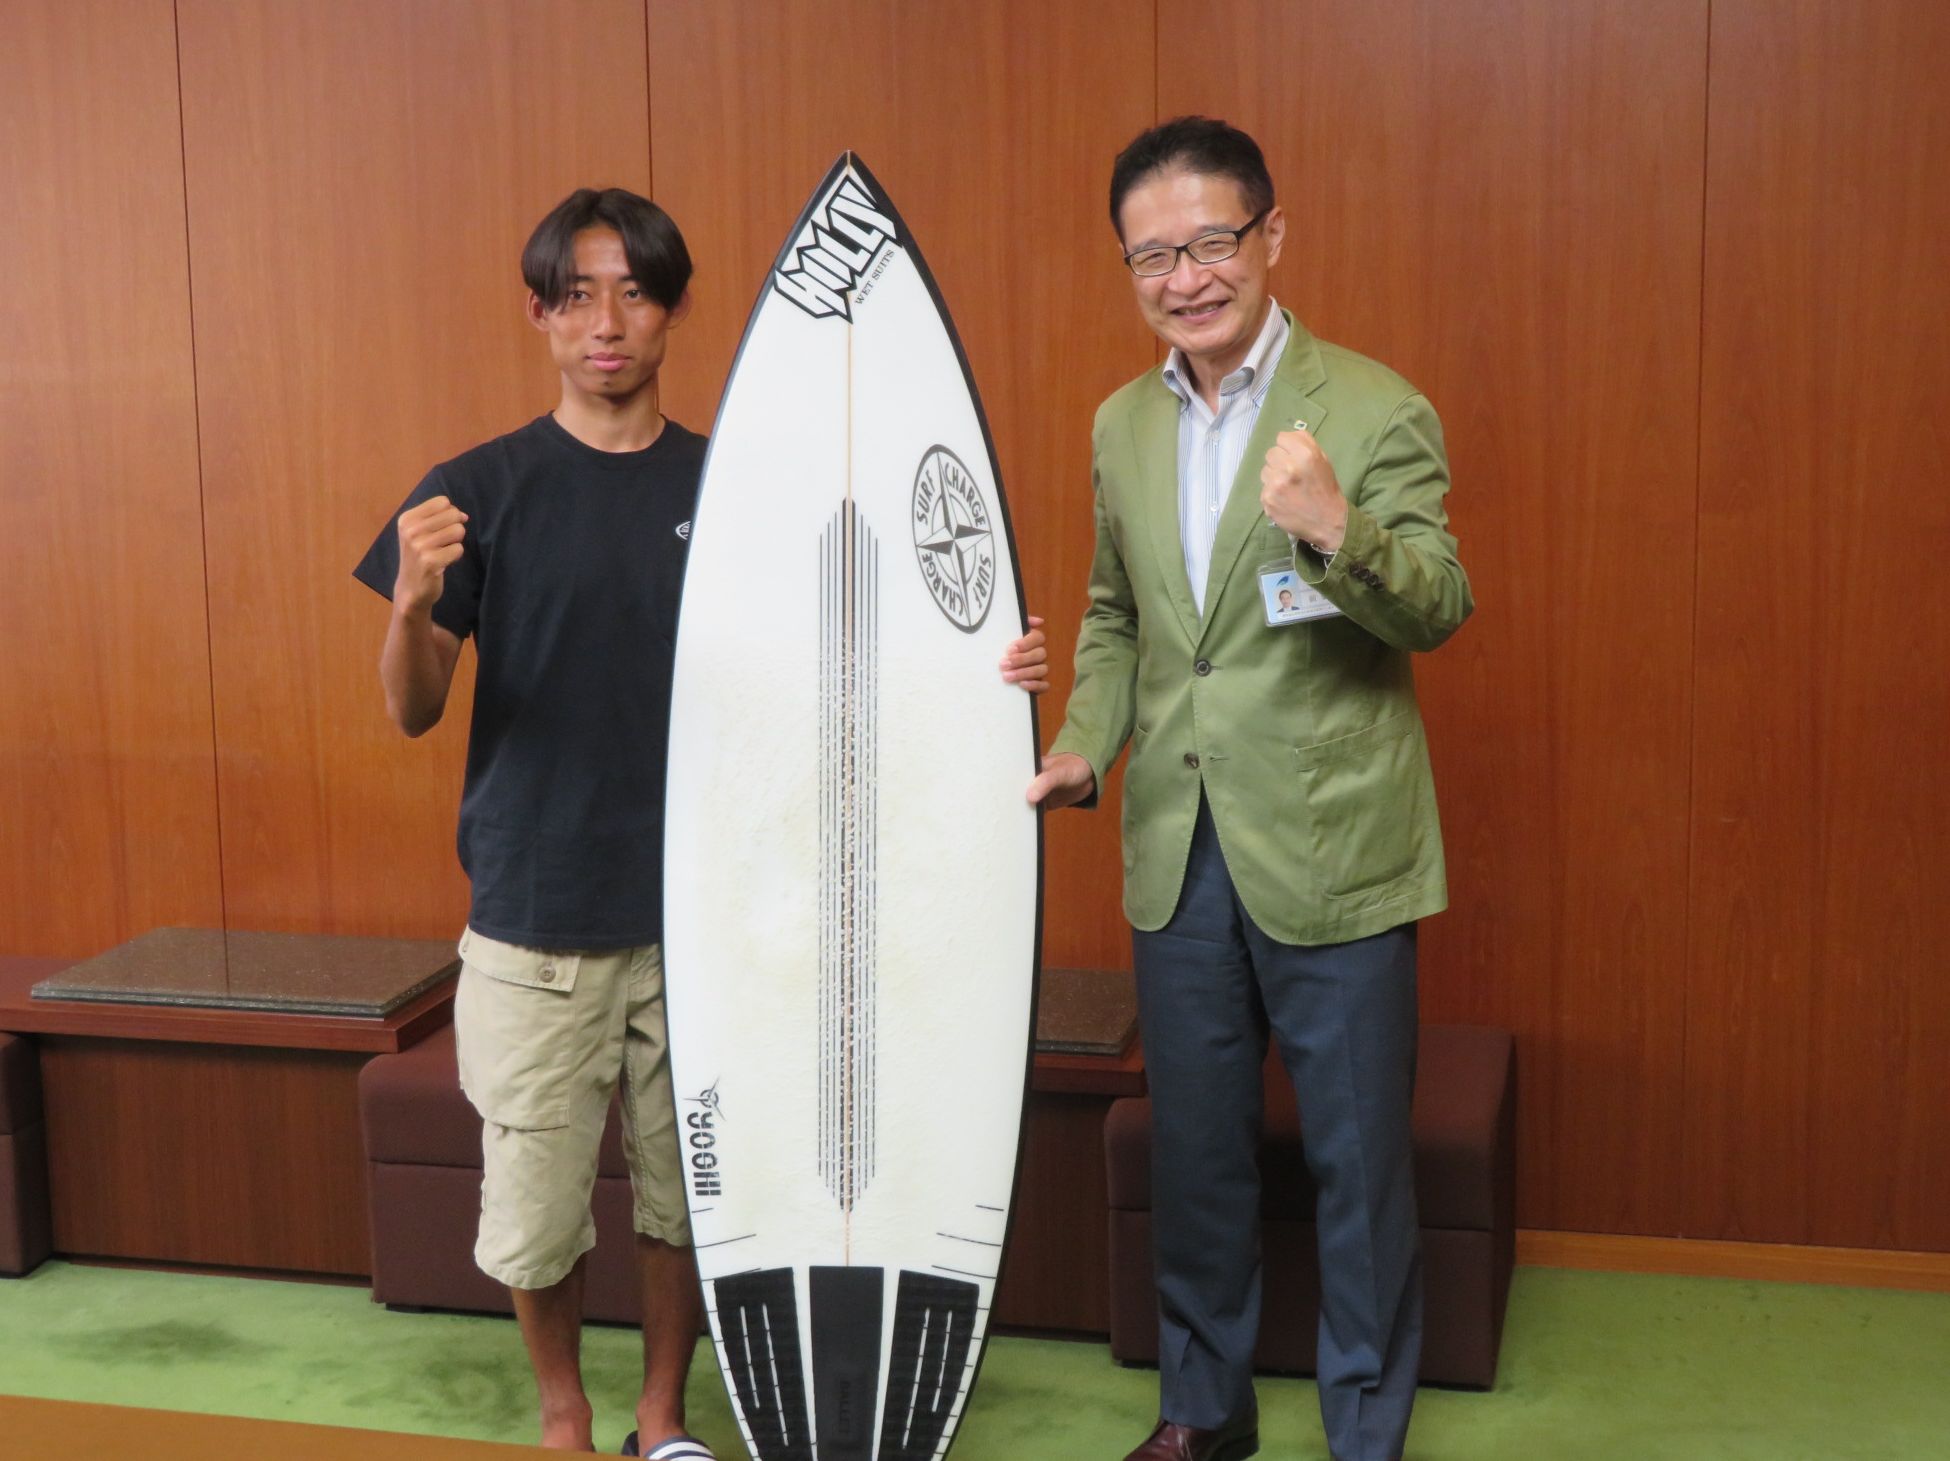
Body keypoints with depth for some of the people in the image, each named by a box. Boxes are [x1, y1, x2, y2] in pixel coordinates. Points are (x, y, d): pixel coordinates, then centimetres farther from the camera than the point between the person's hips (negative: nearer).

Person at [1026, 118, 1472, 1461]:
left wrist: (1338, 529, -35)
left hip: (1330, 853, -5)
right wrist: (1087, 745, 1)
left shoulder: (1376, 413, -10)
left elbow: (1440, 609, -17)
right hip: (1178, 855, 5)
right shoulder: (1122, 424, 7)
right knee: (1195, 1151, 18)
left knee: (1359, 1161, 7)